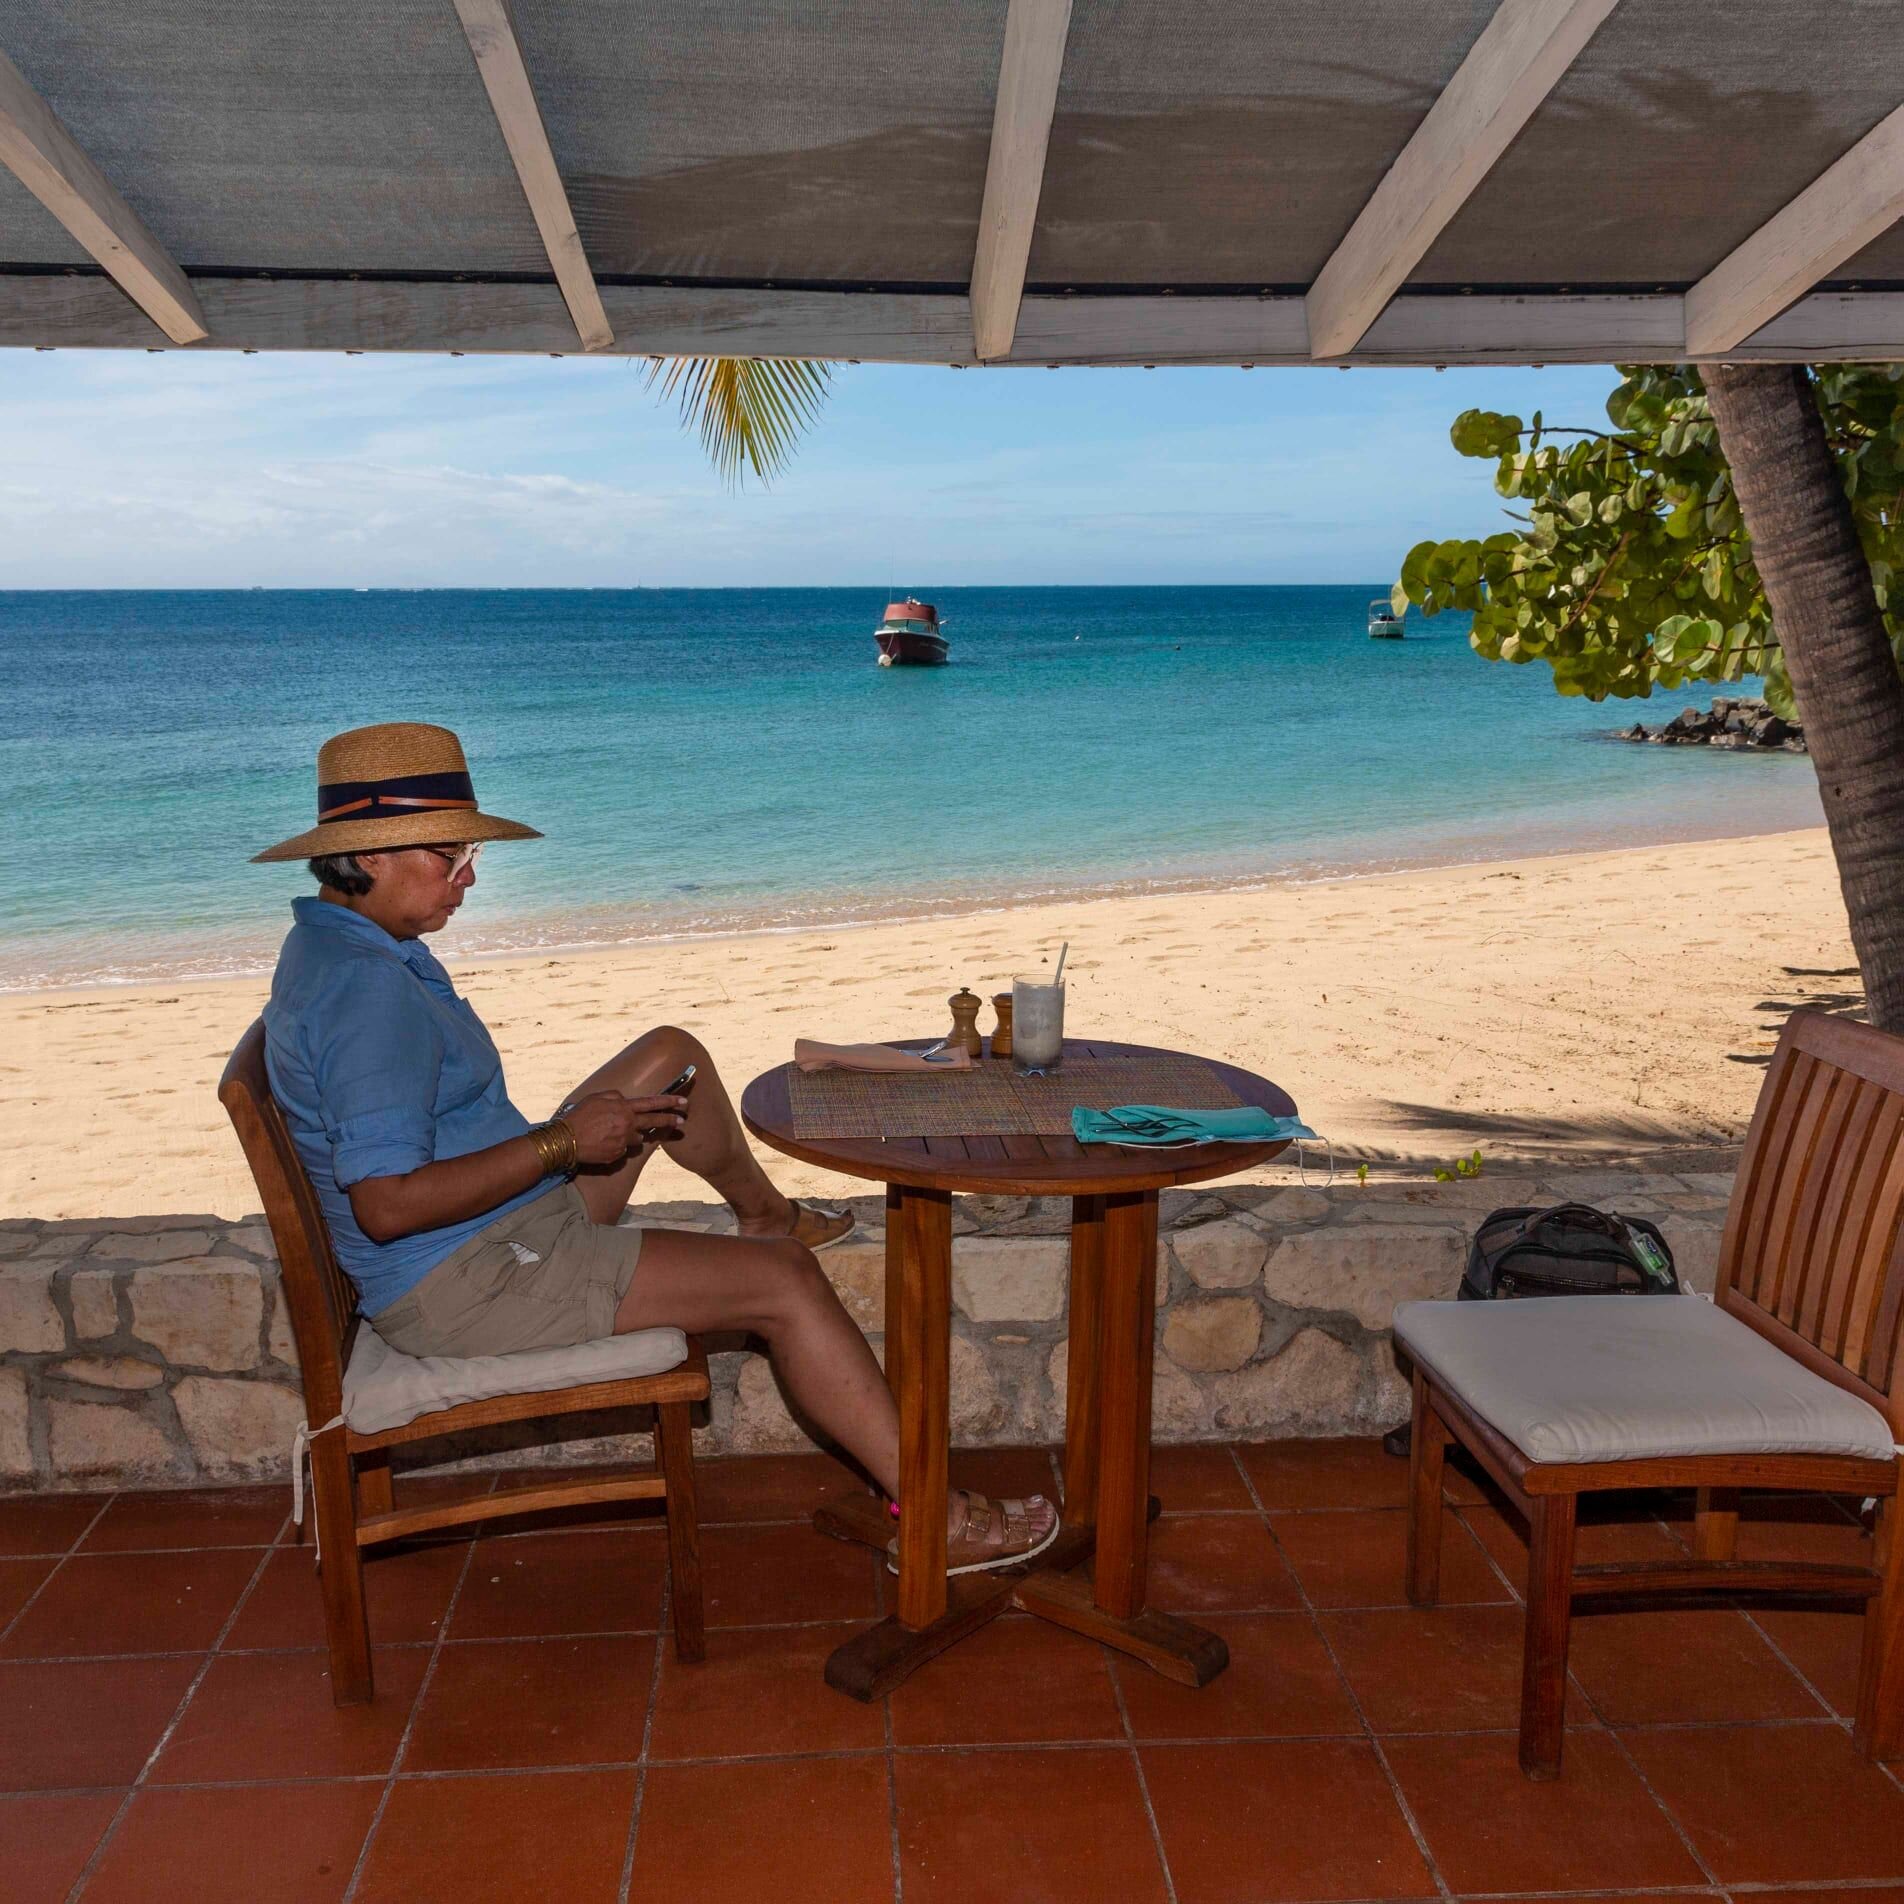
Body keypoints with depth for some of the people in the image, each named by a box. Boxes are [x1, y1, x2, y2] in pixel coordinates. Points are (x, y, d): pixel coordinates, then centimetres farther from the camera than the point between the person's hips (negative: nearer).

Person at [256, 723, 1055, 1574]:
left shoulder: (334, 944, 7)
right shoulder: (367, 991, -26)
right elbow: (386, 1204, -32)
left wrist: (562, 1145, 12)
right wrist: (562, 1143, -25)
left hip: (502, 1227, 10)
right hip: (463, 1285, -10)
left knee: (672, 1055, 20)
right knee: (784, 1281, -13)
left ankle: (763, 1209, 45)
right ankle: (936, 1517, -6)